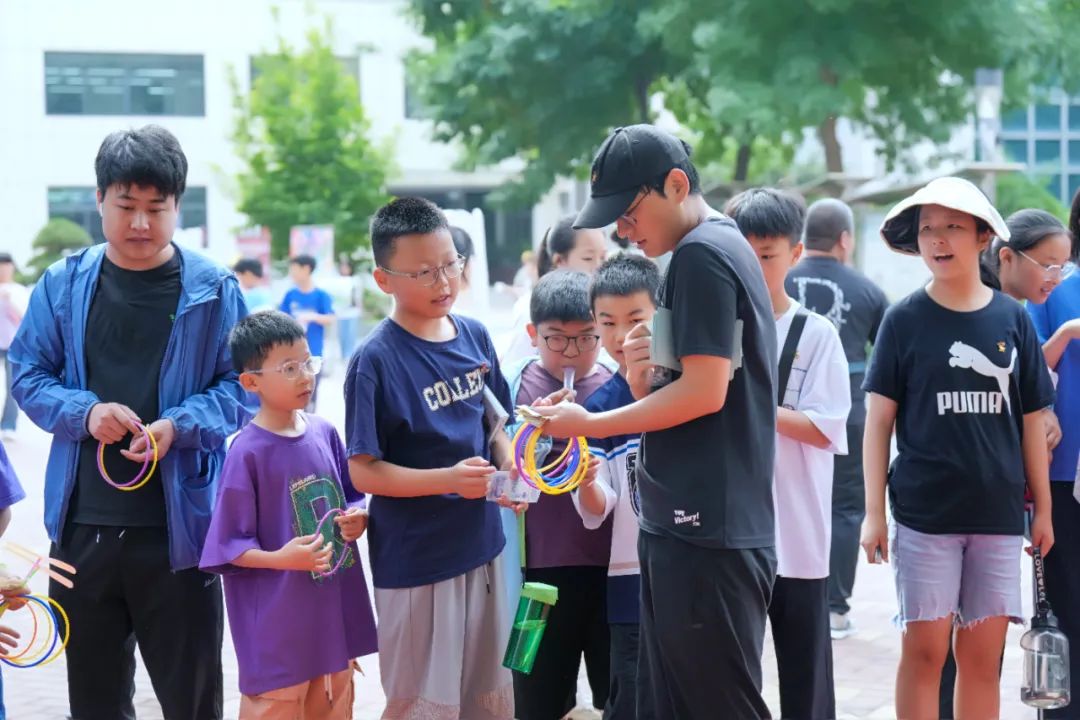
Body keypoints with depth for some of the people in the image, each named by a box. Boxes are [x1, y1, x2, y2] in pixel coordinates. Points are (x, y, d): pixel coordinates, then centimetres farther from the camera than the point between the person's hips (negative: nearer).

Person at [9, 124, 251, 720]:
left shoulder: (212, 289, -1)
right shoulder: (63, 284, 4)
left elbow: (240, 386, 0)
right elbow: (29, 377, 6)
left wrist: (179, 426, -18)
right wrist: (85, 412, -13)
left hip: (179, 526, -2)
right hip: (82, 525, 2)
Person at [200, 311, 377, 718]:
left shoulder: (324, 433, 3)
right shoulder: (247, 452, -15)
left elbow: (351, 498, 17)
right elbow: (229, 546, -13)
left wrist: (357, 519, -5)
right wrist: (281, 558, -27)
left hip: (335, 609, 7)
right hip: (279, 624, -6)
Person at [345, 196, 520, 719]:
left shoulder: (475, 336, 1)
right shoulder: (376, 360, -16)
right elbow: (364, 472, -16)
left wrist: (510, 468, -6)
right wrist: (450, 479, -26)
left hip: (482, 545, 6)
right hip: (416, 560, -6)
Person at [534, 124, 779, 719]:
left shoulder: (700, 255, -12)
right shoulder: (726, 248, 18)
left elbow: (705, 392, -20)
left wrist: (591, 425, -11)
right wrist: (643, 379, 1)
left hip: (703, 535, -10)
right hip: (693, 527, 10)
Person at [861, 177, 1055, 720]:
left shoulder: (1012, 319, 4)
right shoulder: (904, 320, -1)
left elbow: (1031, 420, 9)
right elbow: (879, 418, 0)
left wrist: (1042, 508, 9)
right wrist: (874, 511, -4)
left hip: (997, 512, 2)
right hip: (924, 511, -2)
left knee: (982, 656, 5)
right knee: (924, 649, -1)